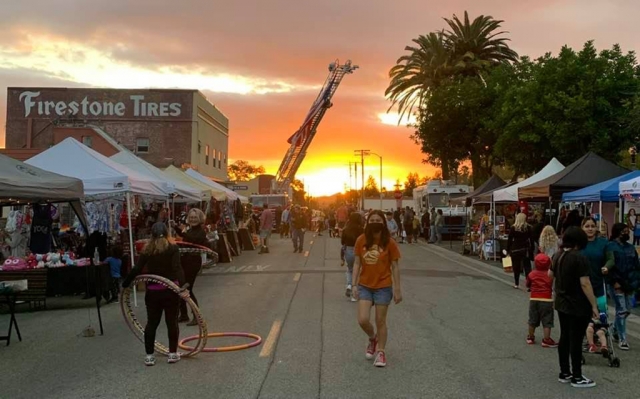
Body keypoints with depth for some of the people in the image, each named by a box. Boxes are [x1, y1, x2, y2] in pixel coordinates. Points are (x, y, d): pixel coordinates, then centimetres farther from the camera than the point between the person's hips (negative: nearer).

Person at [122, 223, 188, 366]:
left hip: (152, 291, 2)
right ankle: (173, 353, 12)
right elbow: (177, 268, -18)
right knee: (172, 321, 8)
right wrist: (182, 287, -24)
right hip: (170, 290, -2)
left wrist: (125, 284, 10)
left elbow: (137, 269, -3)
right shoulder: (172, 248, -5)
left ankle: (149, 356, 12)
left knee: (152, 323, 11)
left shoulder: (147, 250, 1)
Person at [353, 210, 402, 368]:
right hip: (365, 286, 2)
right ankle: (372, 338, 28)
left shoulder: (389, 242, -10)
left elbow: (395, 267, -6)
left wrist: (397, 289, -6)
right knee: (363, 320, -5)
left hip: (383, 287, -2)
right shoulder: (361, 240, -4)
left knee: (380, 321, 5)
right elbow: (357, 263, 2)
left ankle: (381, 352, 24)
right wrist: (354, 285, -3)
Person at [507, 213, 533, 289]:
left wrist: (508, 250, 4)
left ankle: (517, 284, 13)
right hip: (525, 249, 1)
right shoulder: (528, 228, -1)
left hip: (515, 250, -1)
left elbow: (509, 240, -3)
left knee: (516, 267, 8)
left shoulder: (513, 228, -4)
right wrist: (531, 249, 4)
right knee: (527, 267, 4)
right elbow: (531, 240, -1)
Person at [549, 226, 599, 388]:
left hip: (562, 303, 8)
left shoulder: (558, 256, 5)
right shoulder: (579, 258, -20)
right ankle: (577, 377, 9)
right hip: (578, 306, -8)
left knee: (564, 337, 14)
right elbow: (585, 284, -23)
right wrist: (594, 305, -16)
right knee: (576, 340, 0)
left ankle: (564, 373, 22)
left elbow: (550, 275, 21)